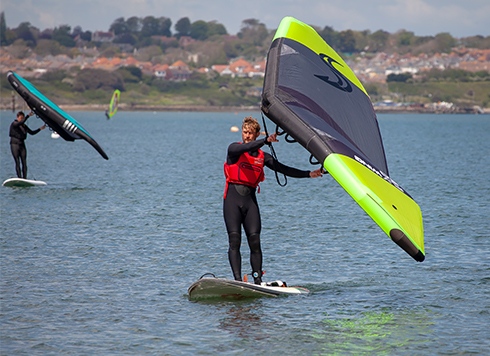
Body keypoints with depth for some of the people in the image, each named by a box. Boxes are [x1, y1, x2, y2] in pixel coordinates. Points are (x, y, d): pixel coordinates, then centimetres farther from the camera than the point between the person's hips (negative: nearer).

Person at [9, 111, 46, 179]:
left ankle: (25, 178, -2)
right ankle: (19, 178, -9)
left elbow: (31, 132, 23)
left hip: (22, 144, 6)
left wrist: (40, 129, 16)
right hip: (14, 144, -6)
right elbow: (21, 122, -25)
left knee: (24, 162, -2)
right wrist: (28, 116, -31)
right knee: (17, 162, -8)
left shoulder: (24, 126, 14)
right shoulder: (14, 124, -5)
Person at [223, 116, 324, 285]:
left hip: (250, 201, 3)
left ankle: (258, 280, -1)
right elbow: (245, 148, -21)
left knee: (255, 241, -5)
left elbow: (284, 169, 13)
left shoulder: (262, 156, 14)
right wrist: (266, 141, -33)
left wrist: (308, 174, 6)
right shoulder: (234, 149, 2)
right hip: (233, 198, -3)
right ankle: (237, 280, -14)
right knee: (234, 240, -11)